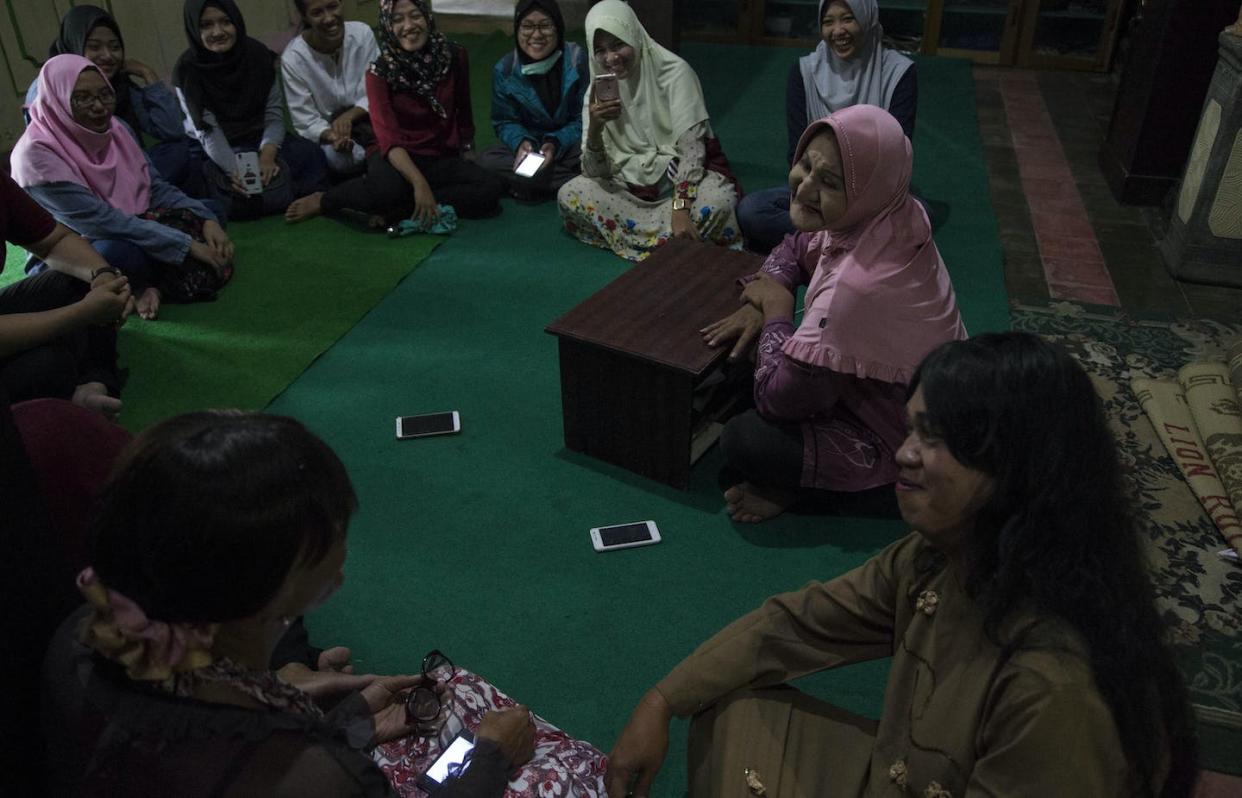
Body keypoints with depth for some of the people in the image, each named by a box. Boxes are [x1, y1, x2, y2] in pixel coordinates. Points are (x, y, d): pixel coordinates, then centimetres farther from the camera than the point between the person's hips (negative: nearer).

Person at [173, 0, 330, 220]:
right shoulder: (187, 70, -13)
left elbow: (274, 115, -8)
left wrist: (267, 155, -26)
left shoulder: (258, 55, -5)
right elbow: (208, 131, -18)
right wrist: (234, 170, -34)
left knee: (312, 155, -27)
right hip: (219, 151, -3)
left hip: (262, 139, 3)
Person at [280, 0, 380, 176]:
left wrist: (349, 116, -27)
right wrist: (331, 136, -34)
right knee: (337, 157, -34)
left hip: (365, 118, 2)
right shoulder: (293, 58, -17)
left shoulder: (362, 33, -13)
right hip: (326, 130, -2)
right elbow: (305, 122, -12)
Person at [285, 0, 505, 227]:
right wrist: (419, 183, -38)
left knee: (492, 188, -27)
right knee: (386, 187, -39)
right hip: (396, 157, -3)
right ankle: (325, 200, -8)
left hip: (443, 159, 4)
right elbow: (388, 137, -23)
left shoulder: (453, 55, -5)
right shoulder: (380, 72, -12)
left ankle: (391, 211, -22)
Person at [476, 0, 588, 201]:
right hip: (530, 144, 3)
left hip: (569, 143, -3)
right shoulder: (504, 70, -6)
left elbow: (584, 119, -11)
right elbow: (505, 122, 0)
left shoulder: (577, 60, -12)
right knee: (487, 160, -25)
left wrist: (556, 144, -28)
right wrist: (521, 142, -24)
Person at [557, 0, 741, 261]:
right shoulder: (598, 92, -2)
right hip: (633, 186, 4)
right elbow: (593, 172, -8)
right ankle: (669, 239, -19)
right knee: (568, 195, -21)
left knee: (717, 202, -37)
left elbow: (691, 147, -20)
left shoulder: (675, 72, -13)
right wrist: (594, 128, -27)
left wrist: (681, 208, -33)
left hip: (683, 177, -4)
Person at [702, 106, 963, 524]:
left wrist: (777, 309, -15)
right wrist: (760, 302, -8)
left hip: (903, 445, -9)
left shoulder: (857, 286, -39)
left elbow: (778, 398, -29)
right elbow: (797, 249, 10)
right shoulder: (888, 217, -12)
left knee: (743, 442, -18)